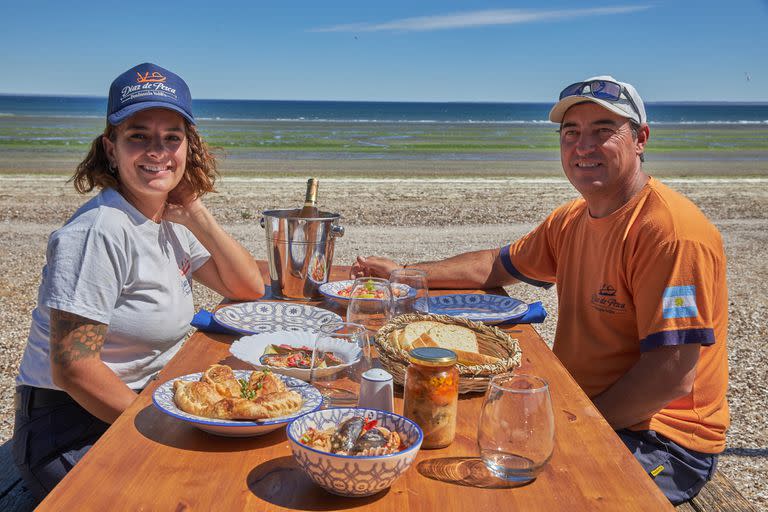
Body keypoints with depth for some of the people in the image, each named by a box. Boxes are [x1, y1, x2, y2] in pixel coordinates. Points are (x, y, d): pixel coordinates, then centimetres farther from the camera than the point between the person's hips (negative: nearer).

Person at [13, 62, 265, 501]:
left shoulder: (169, 220, 6)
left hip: (146, 403, 8)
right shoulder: (100, 231, -21)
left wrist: (196, 213, -4)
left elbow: (249, 287, 5)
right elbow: (72, 368, -22)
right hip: (73, 431, -8)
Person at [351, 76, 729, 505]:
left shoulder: (672, 232, -21)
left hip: (662, 442, -8)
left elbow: (672, 376, -25)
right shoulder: (571, 221, 8)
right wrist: (406, 273, 15)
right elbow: (499, 265, 22)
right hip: (583, 411, 8)